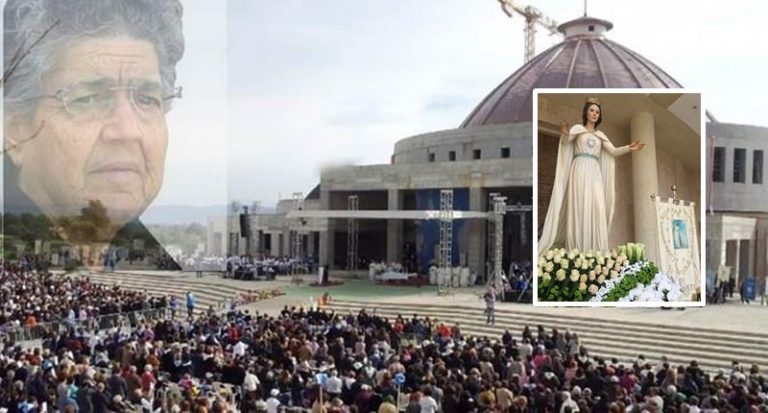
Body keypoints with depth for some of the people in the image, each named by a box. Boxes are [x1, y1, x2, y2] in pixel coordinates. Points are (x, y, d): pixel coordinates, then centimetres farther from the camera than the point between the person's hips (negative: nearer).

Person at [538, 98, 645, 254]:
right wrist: (564, 133, -32)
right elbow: (566, 141, -8)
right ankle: (577, 250, -16)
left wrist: (628, 148, -2)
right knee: (579, 207, -12)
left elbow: (613, 151, 15)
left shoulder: (600, 134, 23)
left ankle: (596, 250, -10)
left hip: (595, 173, 4)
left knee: (597, 208, -7)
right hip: (580, 170, -4)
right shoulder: (578, 128, 10)